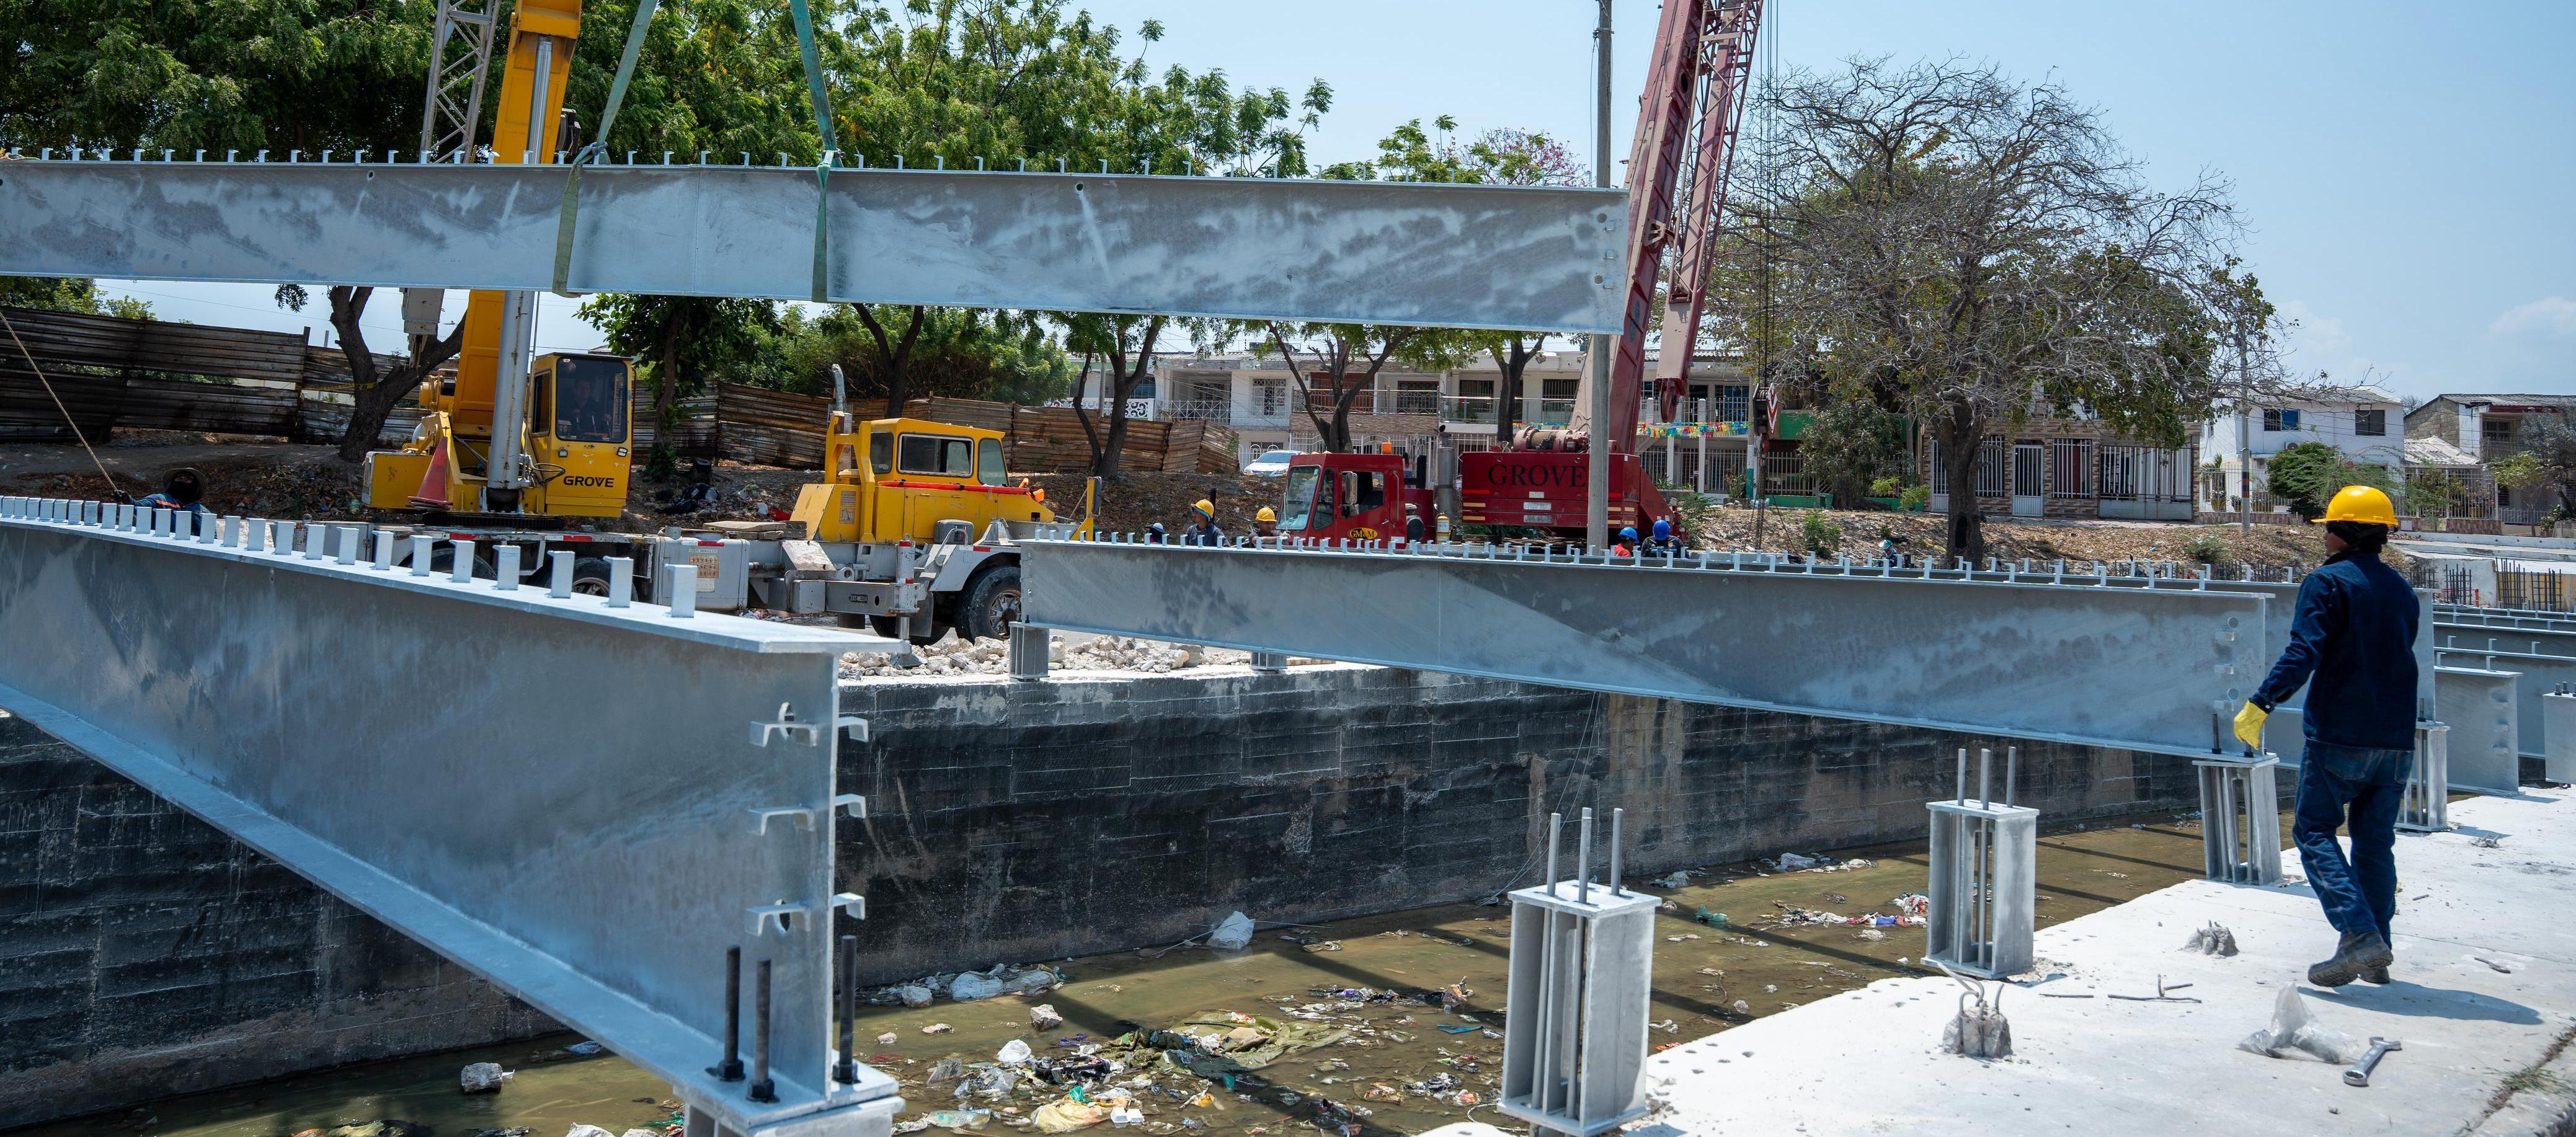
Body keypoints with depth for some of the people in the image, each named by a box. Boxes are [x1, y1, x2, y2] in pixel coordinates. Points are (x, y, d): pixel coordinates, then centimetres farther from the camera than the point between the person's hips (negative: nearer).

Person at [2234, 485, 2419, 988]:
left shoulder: (2328, 582, -8)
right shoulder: (2403, 591, 15)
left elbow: (2303, 652, -20)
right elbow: (2399, 660, 22)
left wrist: (2260, 705, -22)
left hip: (2340, 737, -6)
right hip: (2397, 741, 7)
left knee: (2315, 832, 0)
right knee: (2375, 842, 13)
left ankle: (2360, 936, -15)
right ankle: (2375, 957, 15)